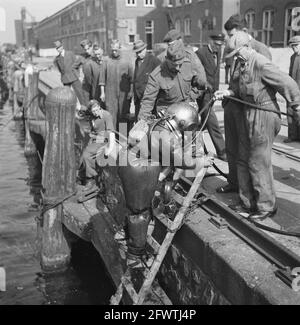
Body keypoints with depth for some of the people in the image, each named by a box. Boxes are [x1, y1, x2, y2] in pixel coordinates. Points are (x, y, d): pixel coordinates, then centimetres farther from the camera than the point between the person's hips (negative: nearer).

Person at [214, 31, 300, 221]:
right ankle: (248, 203, 26)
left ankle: (267, 207, 11)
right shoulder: (242, 65, 9)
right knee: (244, 160, 13)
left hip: (263, 115, -9)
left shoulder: (261, 64, -18)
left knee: (259, 162, -3)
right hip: (247, 115, 9)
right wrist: (228, 93, 1)